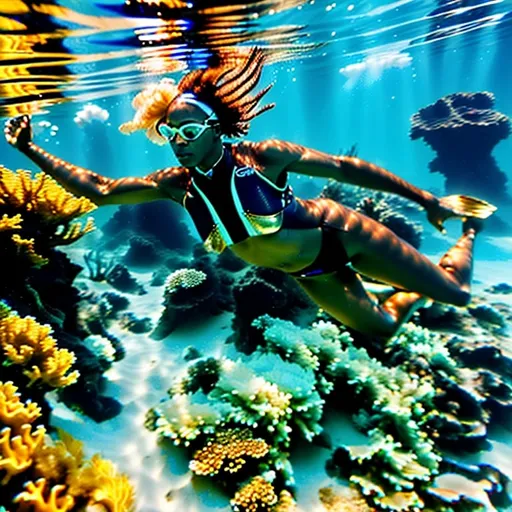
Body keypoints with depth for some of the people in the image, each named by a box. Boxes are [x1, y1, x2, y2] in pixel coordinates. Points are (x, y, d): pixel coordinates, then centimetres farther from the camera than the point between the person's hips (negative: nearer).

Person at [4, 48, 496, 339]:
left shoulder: (263, 156, -26)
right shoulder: (176, 184, -13)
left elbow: (344, 166, -17)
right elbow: (99, 189, -8)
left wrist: (428, 200, -11)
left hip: (339, 233, -3)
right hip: (310, 275, 4)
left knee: (455, 292, 9)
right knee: (382, 328, 19)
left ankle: (469, 226, 39)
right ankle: (412, 291, 49)